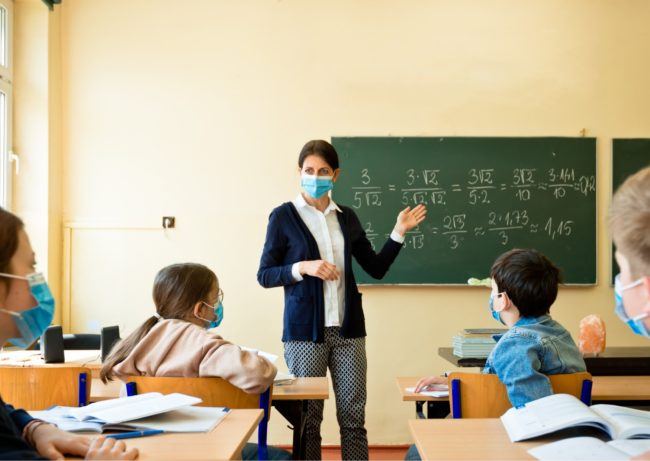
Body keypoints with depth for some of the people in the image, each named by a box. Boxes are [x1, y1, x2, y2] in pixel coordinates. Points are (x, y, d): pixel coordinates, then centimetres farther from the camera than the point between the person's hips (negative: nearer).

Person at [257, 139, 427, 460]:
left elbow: (376, 268, 12)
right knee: (308, 417, 5)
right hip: (305, 329, -3)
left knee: (353, 415, 5)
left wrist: (399, 231, 3)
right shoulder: (283, 216, -1)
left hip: (348, 328, 3)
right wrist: (302, 268, -17)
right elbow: (264, 276, -2)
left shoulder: (347, 217, 10)